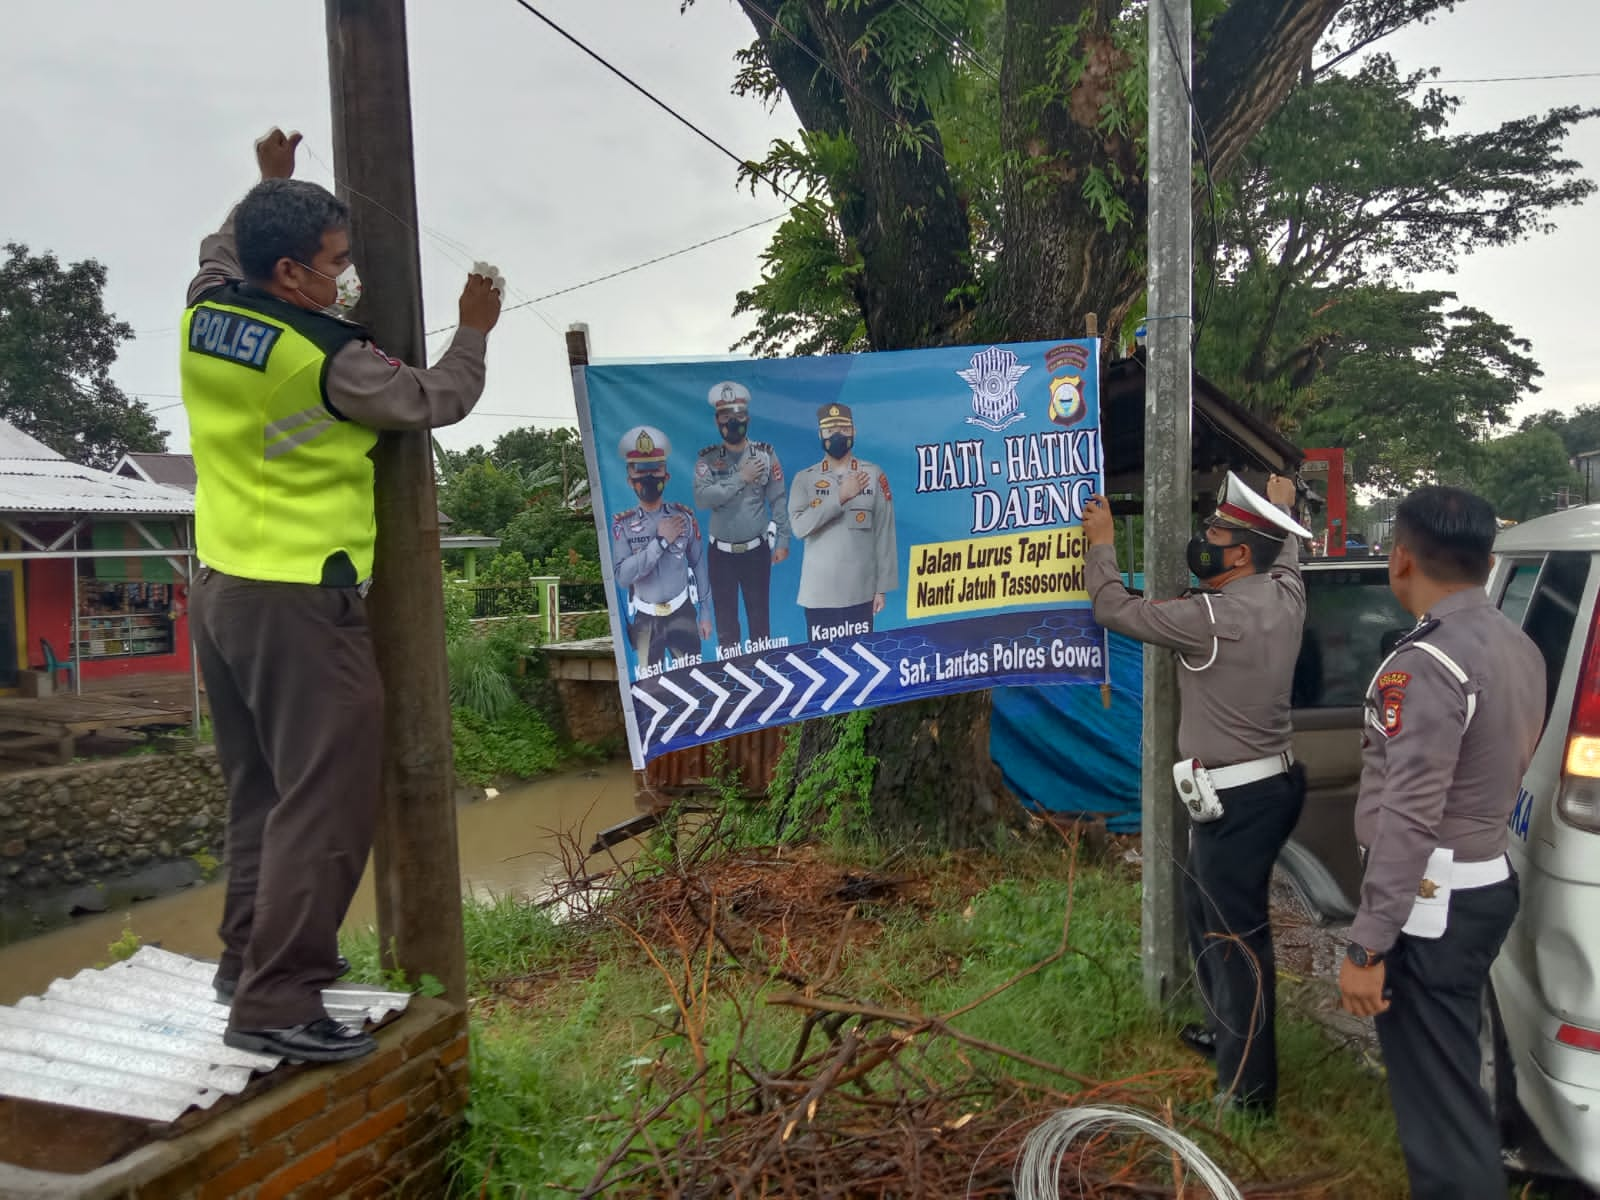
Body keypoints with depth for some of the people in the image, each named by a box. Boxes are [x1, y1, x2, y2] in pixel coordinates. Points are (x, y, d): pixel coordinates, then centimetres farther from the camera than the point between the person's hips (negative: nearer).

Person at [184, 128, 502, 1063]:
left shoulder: (204, 316, 6)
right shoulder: (330, 359, -16)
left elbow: (222, 250, 29)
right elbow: (437, 400, -3)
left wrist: (268, 189, 37)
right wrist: (474, 332, 13)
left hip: (223, 592, 9)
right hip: (304, 605, -9)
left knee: (260, 792, 20)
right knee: (326, 802, -5)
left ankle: (252, 957, 31)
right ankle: (276, 1002, -2)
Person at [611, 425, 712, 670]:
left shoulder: (684, 516, -2)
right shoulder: (623, 523, -5)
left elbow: (699, 565, 6)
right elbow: (622, 576, -16)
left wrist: (704, 614, 7)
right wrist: (661, 541, -18)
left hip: (682, 612, 1)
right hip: (645, 618, 0)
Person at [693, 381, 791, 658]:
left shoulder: (765, 454, -1)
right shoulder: (707, 458, -1)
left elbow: (778, 500, -1)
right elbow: (701, 499, -15)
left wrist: (782, 541, -4)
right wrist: (740, 478, -18)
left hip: (757, 549, 0)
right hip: (721, 552, 1)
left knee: (760, 617, 8)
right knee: (725, 619, 8)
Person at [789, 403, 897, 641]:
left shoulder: (874, 475, 3)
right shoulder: (804, 479, 4)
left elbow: (884, 534, 2)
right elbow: (799, 526, -12)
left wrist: (882, 587, -1)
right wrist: (840, 497, -16)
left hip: (860, 592, 0)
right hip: (818, 592, 0)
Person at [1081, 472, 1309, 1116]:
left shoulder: (1211, 618, -22)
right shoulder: (1285, 595, 1)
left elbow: (1114, 608, -12)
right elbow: (1287, 554, 27)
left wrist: (1102, 542, 4)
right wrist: (1282, 511, 45)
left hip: (1240, 799, -10)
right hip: (1268, 782, 10)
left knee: (1237, 935, -2)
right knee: (1206, 911, 24)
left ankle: (1248, 1088, 8)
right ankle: (1228, 1028, 41)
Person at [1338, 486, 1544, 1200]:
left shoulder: (1425, 663, -22)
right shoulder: (1519, 648, 8)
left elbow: (1409, 819, -26)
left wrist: (1366, 946, -22)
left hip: (1430, 902, -10)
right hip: (1488, 882, 10)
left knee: (1435, 1092, 0)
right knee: (1450, 1072, 25)